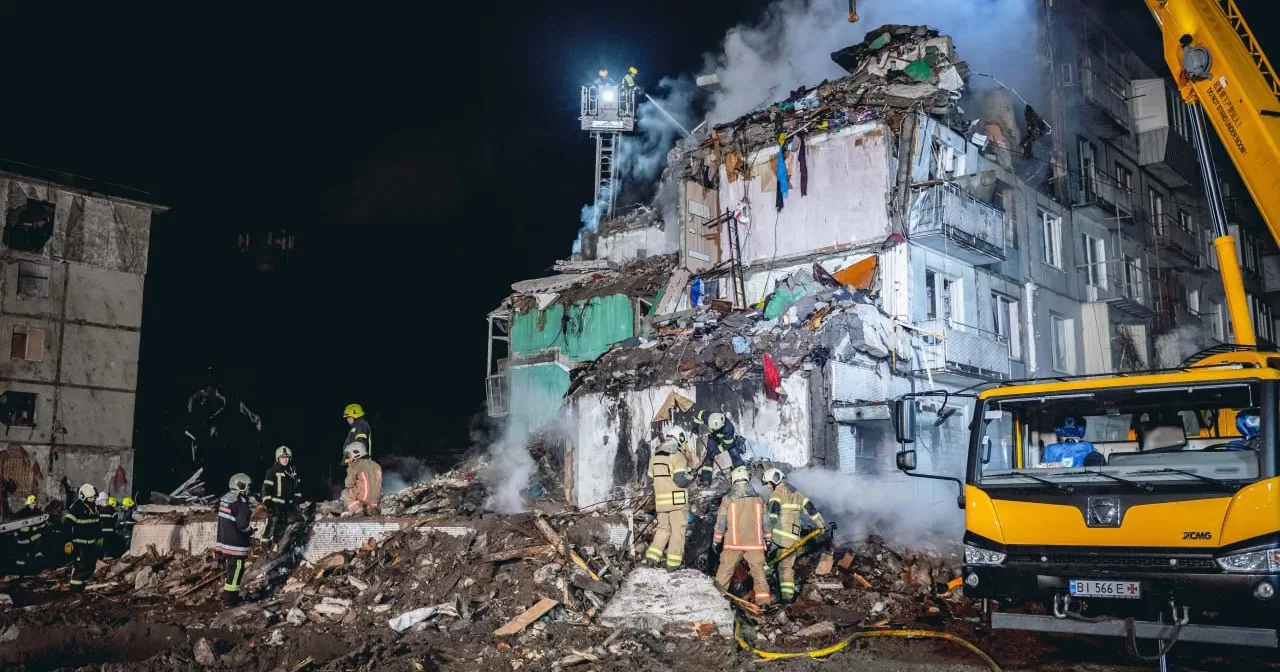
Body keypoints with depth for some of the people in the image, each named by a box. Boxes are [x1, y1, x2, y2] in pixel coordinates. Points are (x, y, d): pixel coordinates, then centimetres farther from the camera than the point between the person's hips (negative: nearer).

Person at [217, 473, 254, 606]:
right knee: (236, 570, 1)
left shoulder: (225, 498, 7)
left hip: (223, 542, 9)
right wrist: (250, 531, -3)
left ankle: (227, 594, 31)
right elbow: (242, 525, -23)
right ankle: (230, 599, 6)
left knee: (230, 569, 21)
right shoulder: (241, 502, -20)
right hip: (236, 545, -9)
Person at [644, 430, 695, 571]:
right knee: (678, 530, 5)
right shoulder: (677, 455, -11)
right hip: (677, 500, -5)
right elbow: (680, 480, -18)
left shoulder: (655, 456, 9)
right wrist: (691, 476, 1)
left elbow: (651, 478, 14)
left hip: (660, 501, 5)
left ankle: (653, 555, 7)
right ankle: (673, 563, 6)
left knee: (663, 528, 19)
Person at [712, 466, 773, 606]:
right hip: (755, 542, 1)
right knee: (758, 570, 8)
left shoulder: (727, 499, -5)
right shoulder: (758, 498, 1)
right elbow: (765, 521, 7)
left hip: (733, 542, -1)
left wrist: (716, 540, 11)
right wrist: (768, 539, 18)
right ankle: (763, 597, 5)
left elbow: (721, 522, 0)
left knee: (725, 569, 9)